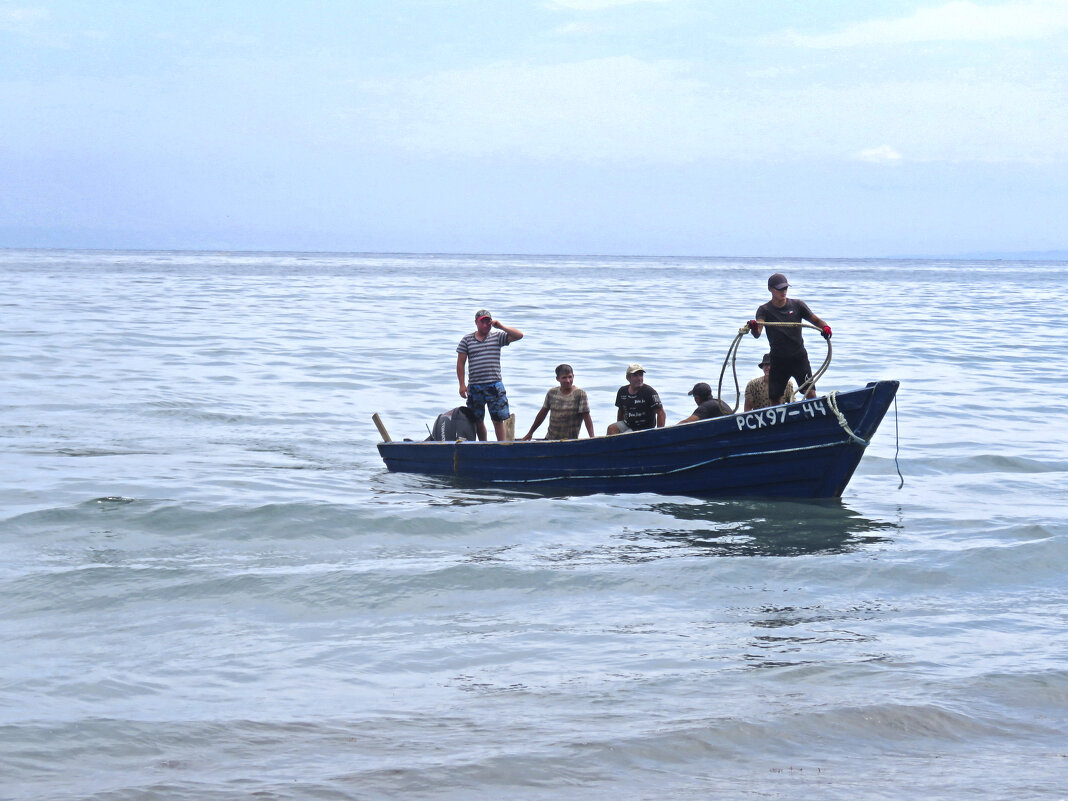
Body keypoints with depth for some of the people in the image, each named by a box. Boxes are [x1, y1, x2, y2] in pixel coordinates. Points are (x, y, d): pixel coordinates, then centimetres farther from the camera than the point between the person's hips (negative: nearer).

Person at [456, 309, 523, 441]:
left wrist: (501, 326, -8)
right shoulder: (467, 340, 8)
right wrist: (462, 384, -1)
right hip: (474, 387, 1)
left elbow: (519, 335, -1)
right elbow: (460, 363, 7)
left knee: (498, 420, -4)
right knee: (478, 420, 8)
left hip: (494, 385, -1)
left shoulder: (497, 337, 6)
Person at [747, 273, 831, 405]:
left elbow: (815, 320, 3)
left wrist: (825, 327, -20)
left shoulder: (797, 305, 3)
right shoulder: (765, 310, -1)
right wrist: (754, 328, -41)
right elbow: (757, 333, -16)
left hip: (799, 357, 0)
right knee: (775, 399, 5)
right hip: (778, 360, 0)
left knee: (810, 393, -14)